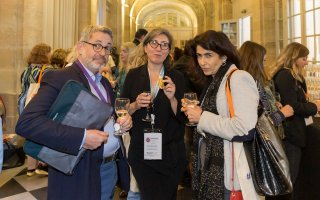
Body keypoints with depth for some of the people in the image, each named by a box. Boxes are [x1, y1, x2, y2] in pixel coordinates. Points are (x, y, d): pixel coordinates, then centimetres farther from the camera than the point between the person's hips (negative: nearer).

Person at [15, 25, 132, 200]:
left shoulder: (105, 83, 11)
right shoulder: (58, 78, -15)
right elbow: (26, 123, -25)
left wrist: (124, 120, -3)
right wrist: (81, 137, -31)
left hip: (111, 167, 7)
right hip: (80, 176, -7)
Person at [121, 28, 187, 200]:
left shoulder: (177, 78, -1)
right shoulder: (133, 75, 0)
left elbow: (182, 118, -2)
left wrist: (172, 98, -19)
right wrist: (135, 105, -17)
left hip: (170, 153, 1)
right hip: (141, 152, 0)